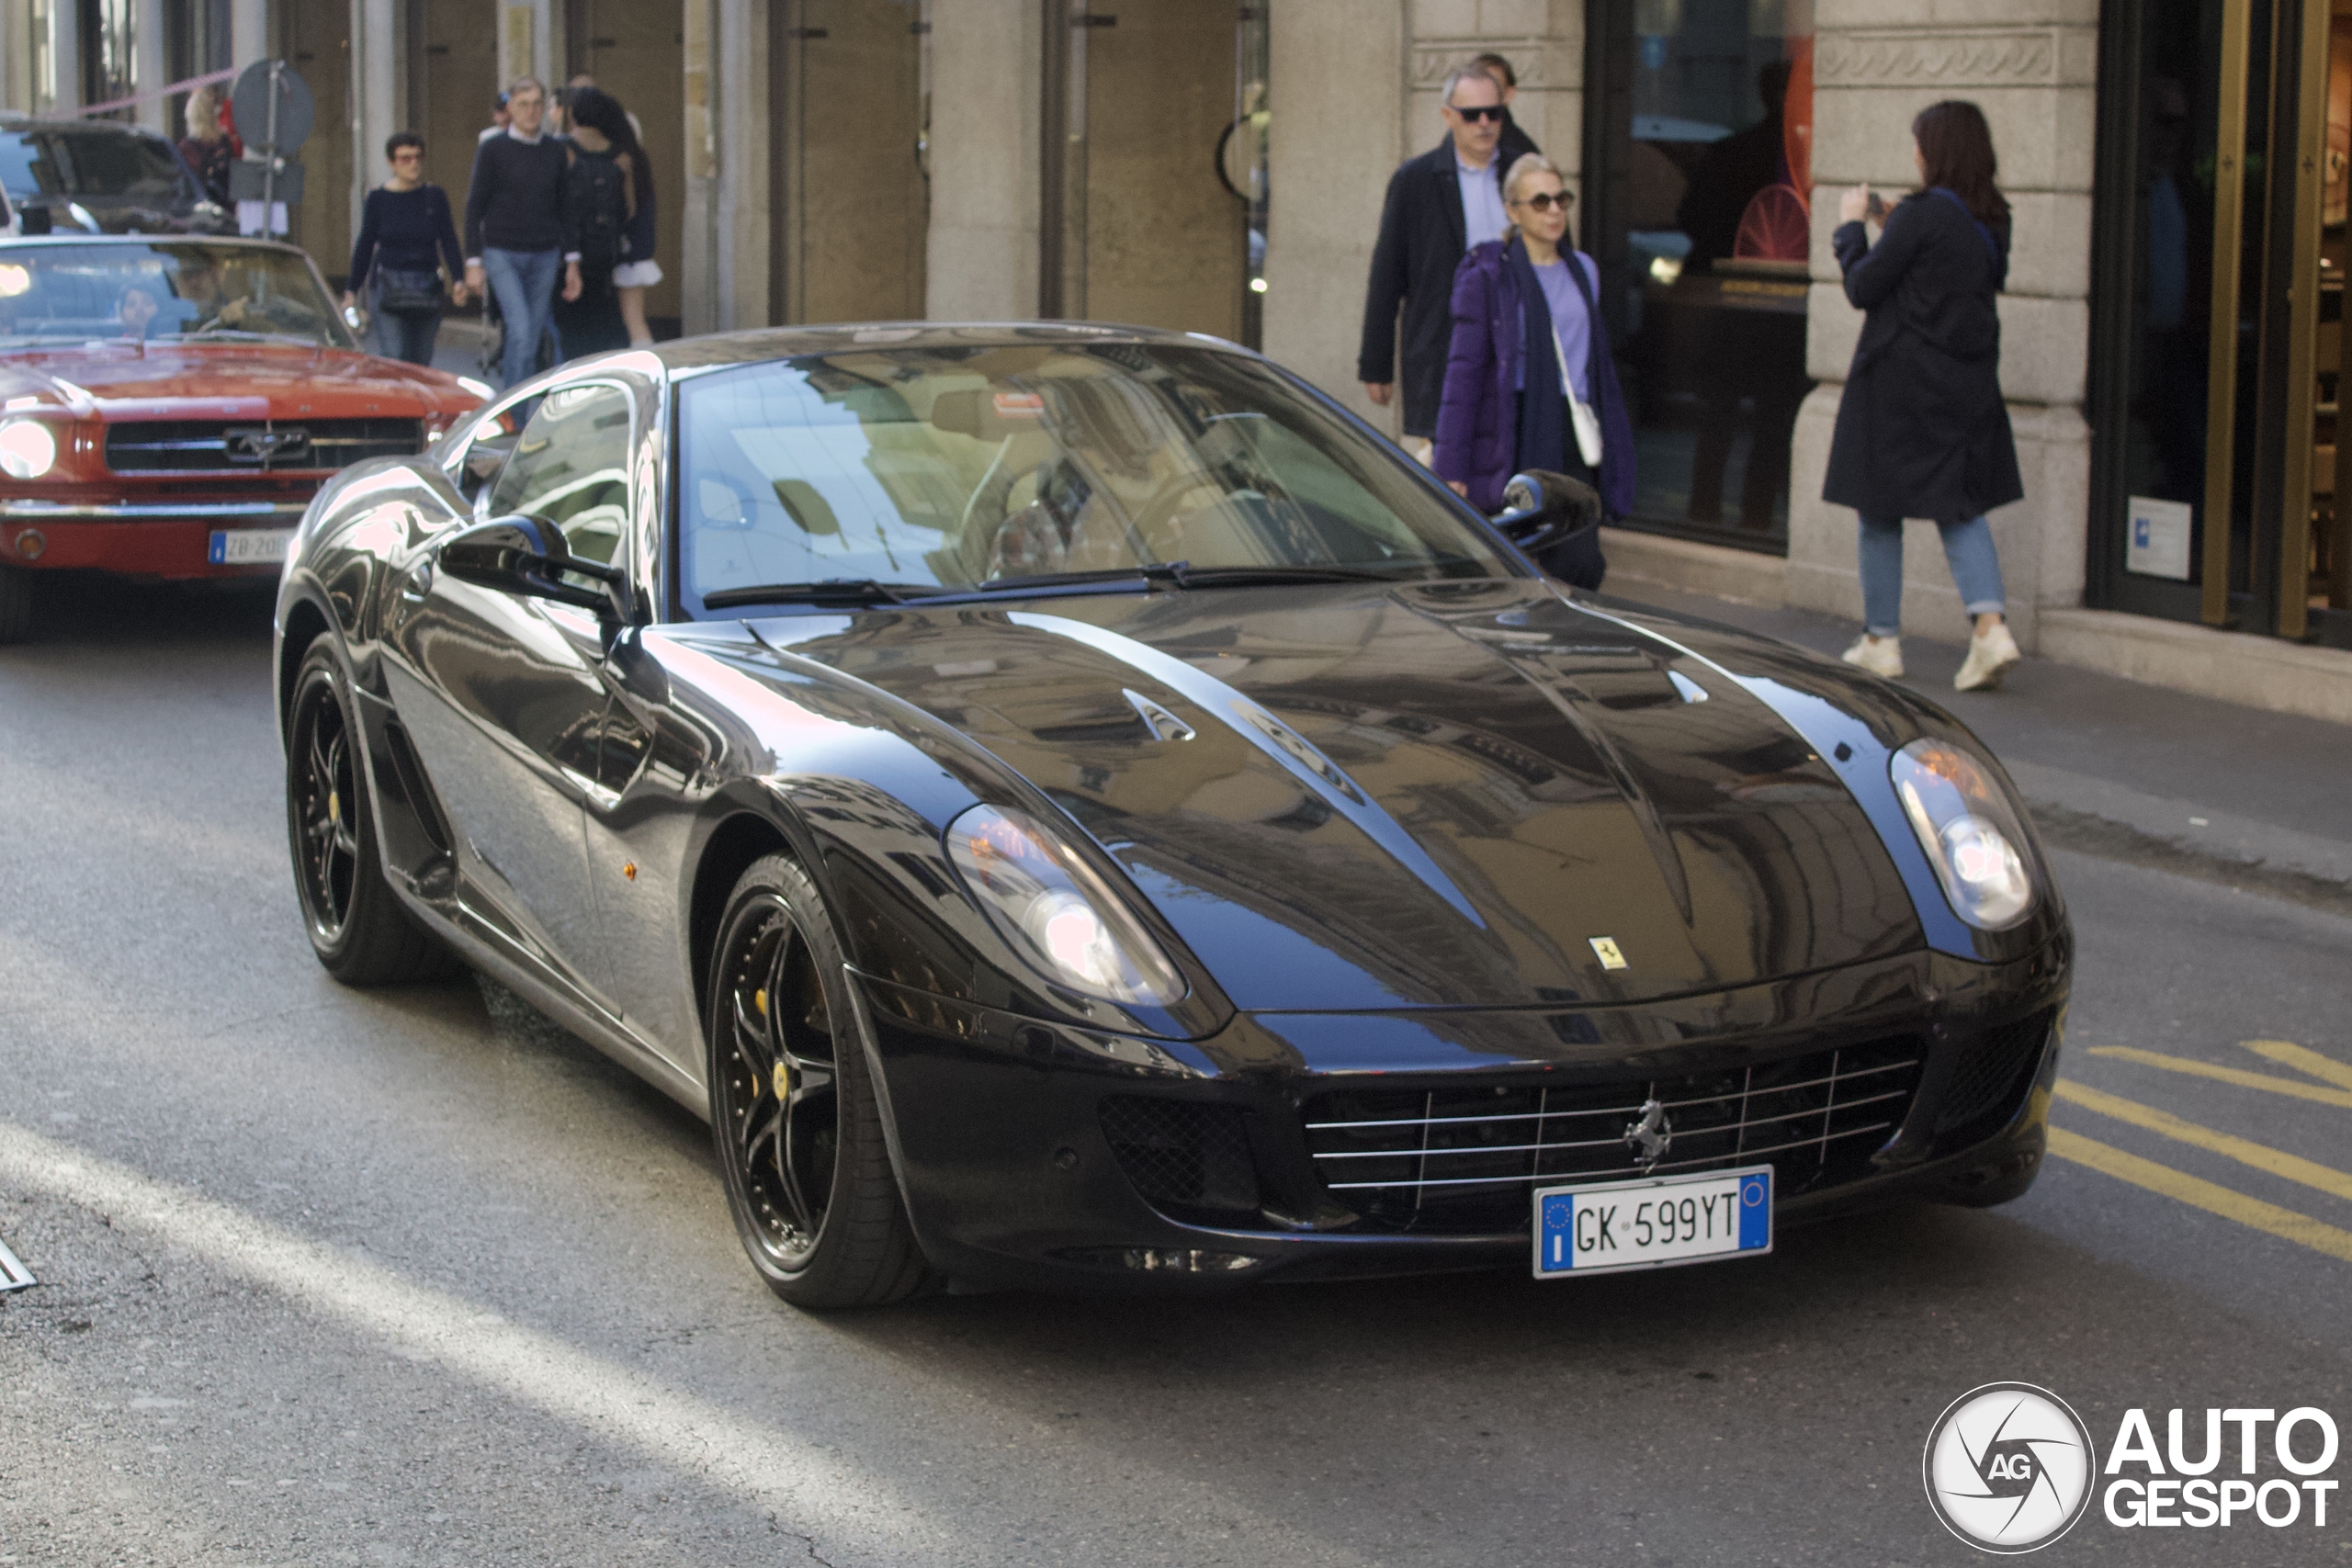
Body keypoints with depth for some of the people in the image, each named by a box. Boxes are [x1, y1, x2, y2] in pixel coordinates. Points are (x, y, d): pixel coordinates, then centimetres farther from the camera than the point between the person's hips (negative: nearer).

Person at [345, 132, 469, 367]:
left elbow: (449, 242, 4)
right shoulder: (378, 199, 2)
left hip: (428, 286, 2)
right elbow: (364, 247, 6)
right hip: (390, 286, -2)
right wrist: (352, 291, 4)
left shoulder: (435, 197, 6)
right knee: (396, 356, -14)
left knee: (422, 360, 3)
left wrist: (459, 280, -10)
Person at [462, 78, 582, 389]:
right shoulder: (492, 150, -3)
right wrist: (474, 262, -7)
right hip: (502, 255, -4)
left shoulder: (555, 151, 7)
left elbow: (564, 209, 12)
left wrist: (572, 262, 7)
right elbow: (474, 208, -2)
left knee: (532, 339, 4)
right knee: (520, 331, -16)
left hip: (544, 256, 4)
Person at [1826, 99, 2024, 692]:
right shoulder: (1992, 220, 4)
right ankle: (1990, 624, -8)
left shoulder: (1919, 215, -17)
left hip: (1900, 380, -6)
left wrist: (1852, 226, 4)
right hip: (1967, 382, 6)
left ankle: (1881, 639, 13)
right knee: (1962, 507, 11)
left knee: (1881, 510, 7)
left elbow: (1863, 288, -12)